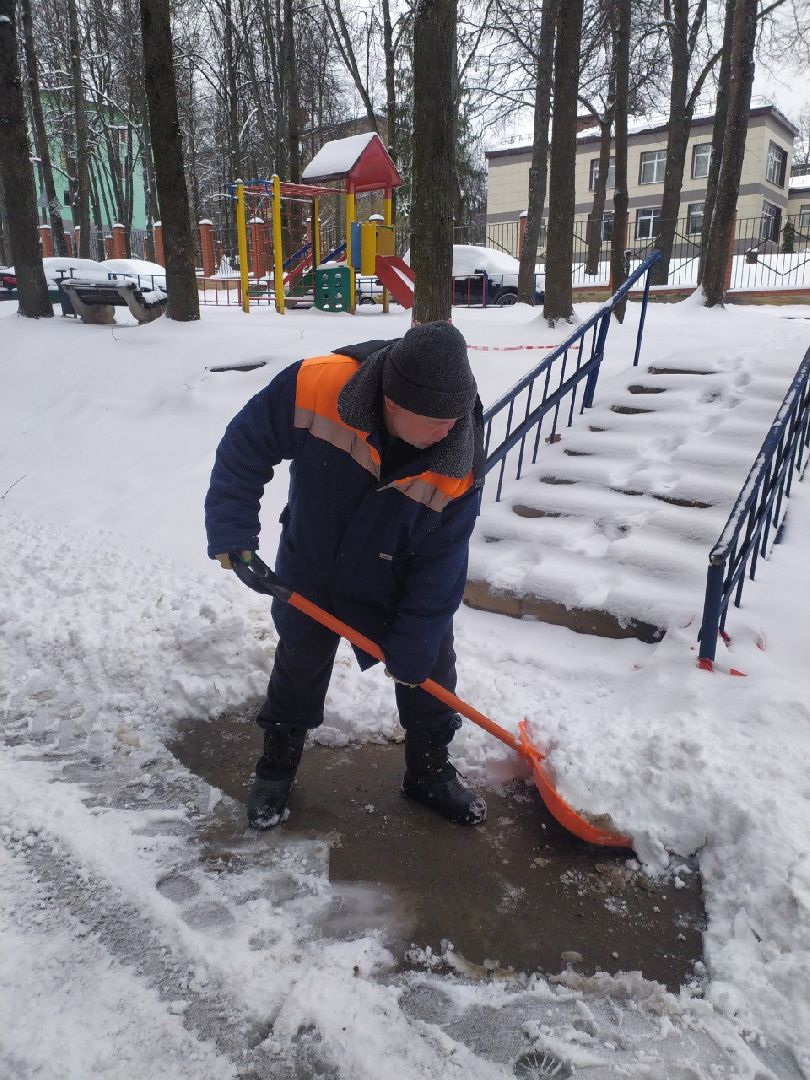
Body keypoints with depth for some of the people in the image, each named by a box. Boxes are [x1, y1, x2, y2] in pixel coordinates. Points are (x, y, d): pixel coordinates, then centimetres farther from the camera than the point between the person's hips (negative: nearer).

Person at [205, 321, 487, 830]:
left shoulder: (459, 464, -30)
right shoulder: (313, 388, -34)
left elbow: (441, 565, -20)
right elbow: (244, 449, -18)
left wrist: (413, 647, -14)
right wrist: (233, 532, -21)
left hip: (401, 590, 1)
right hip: (310, 572, 0)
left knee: (430, 673, 10)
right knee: (298, 668, 16)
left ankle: (430, 772, 37)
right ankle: (278, 765, 41)